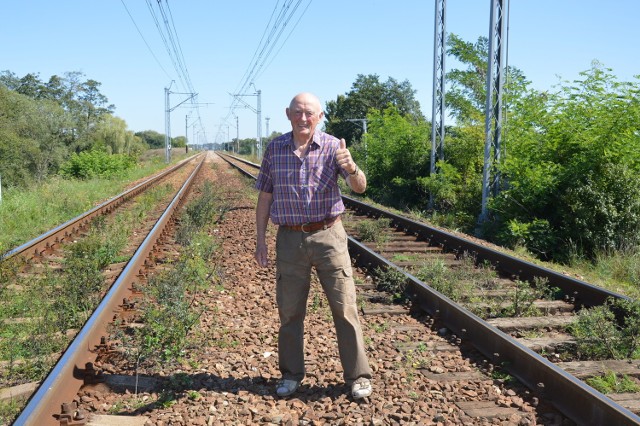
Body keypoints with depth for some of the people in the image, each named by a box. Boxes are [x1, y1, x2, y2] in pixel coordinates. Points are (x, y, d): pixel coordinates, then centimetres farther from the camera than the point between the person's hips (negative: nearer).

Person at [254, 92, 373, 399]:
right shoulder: (275, 149, 2)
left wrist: (351, 168, -35)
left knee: (344, 308, 1)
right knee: (289, 311, 9)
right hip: (290, 239, 2)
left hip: (329, 236, -2)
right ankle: (291, 374, 25)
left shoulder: (333, 147, -4)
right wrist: (260, 239, 5)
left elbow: (360, 188, -13)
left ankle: (358, 375, 14)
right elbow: (265, 196, 8)